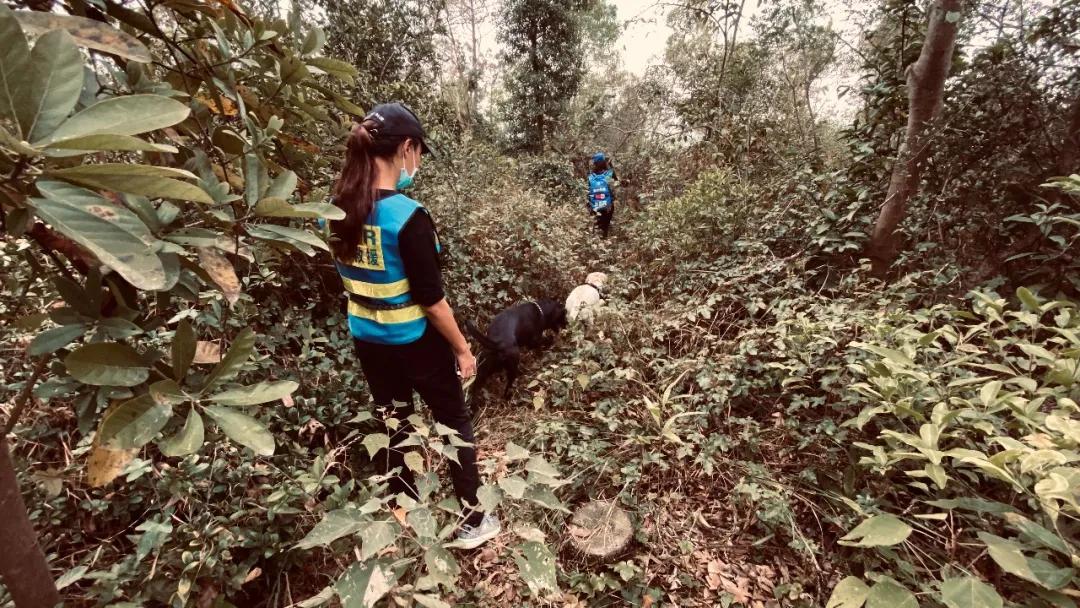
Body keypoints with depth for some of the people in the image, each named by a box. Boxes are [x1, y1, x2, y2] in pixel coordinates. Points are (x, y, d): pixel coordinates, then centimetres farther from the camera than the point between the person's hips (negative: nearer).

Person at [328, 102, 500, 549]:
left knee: (391, 426, 22)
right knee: (454, 423, 14)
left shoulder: (340, 209, -2)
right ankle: (472, 522, 30)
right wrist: (462, 348, -10)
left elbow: (352, 278, 8)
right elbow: (431, 300, -21)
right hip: (417, 342, -6)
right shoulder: (407, 215, -24)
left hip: (368, 341, 7)